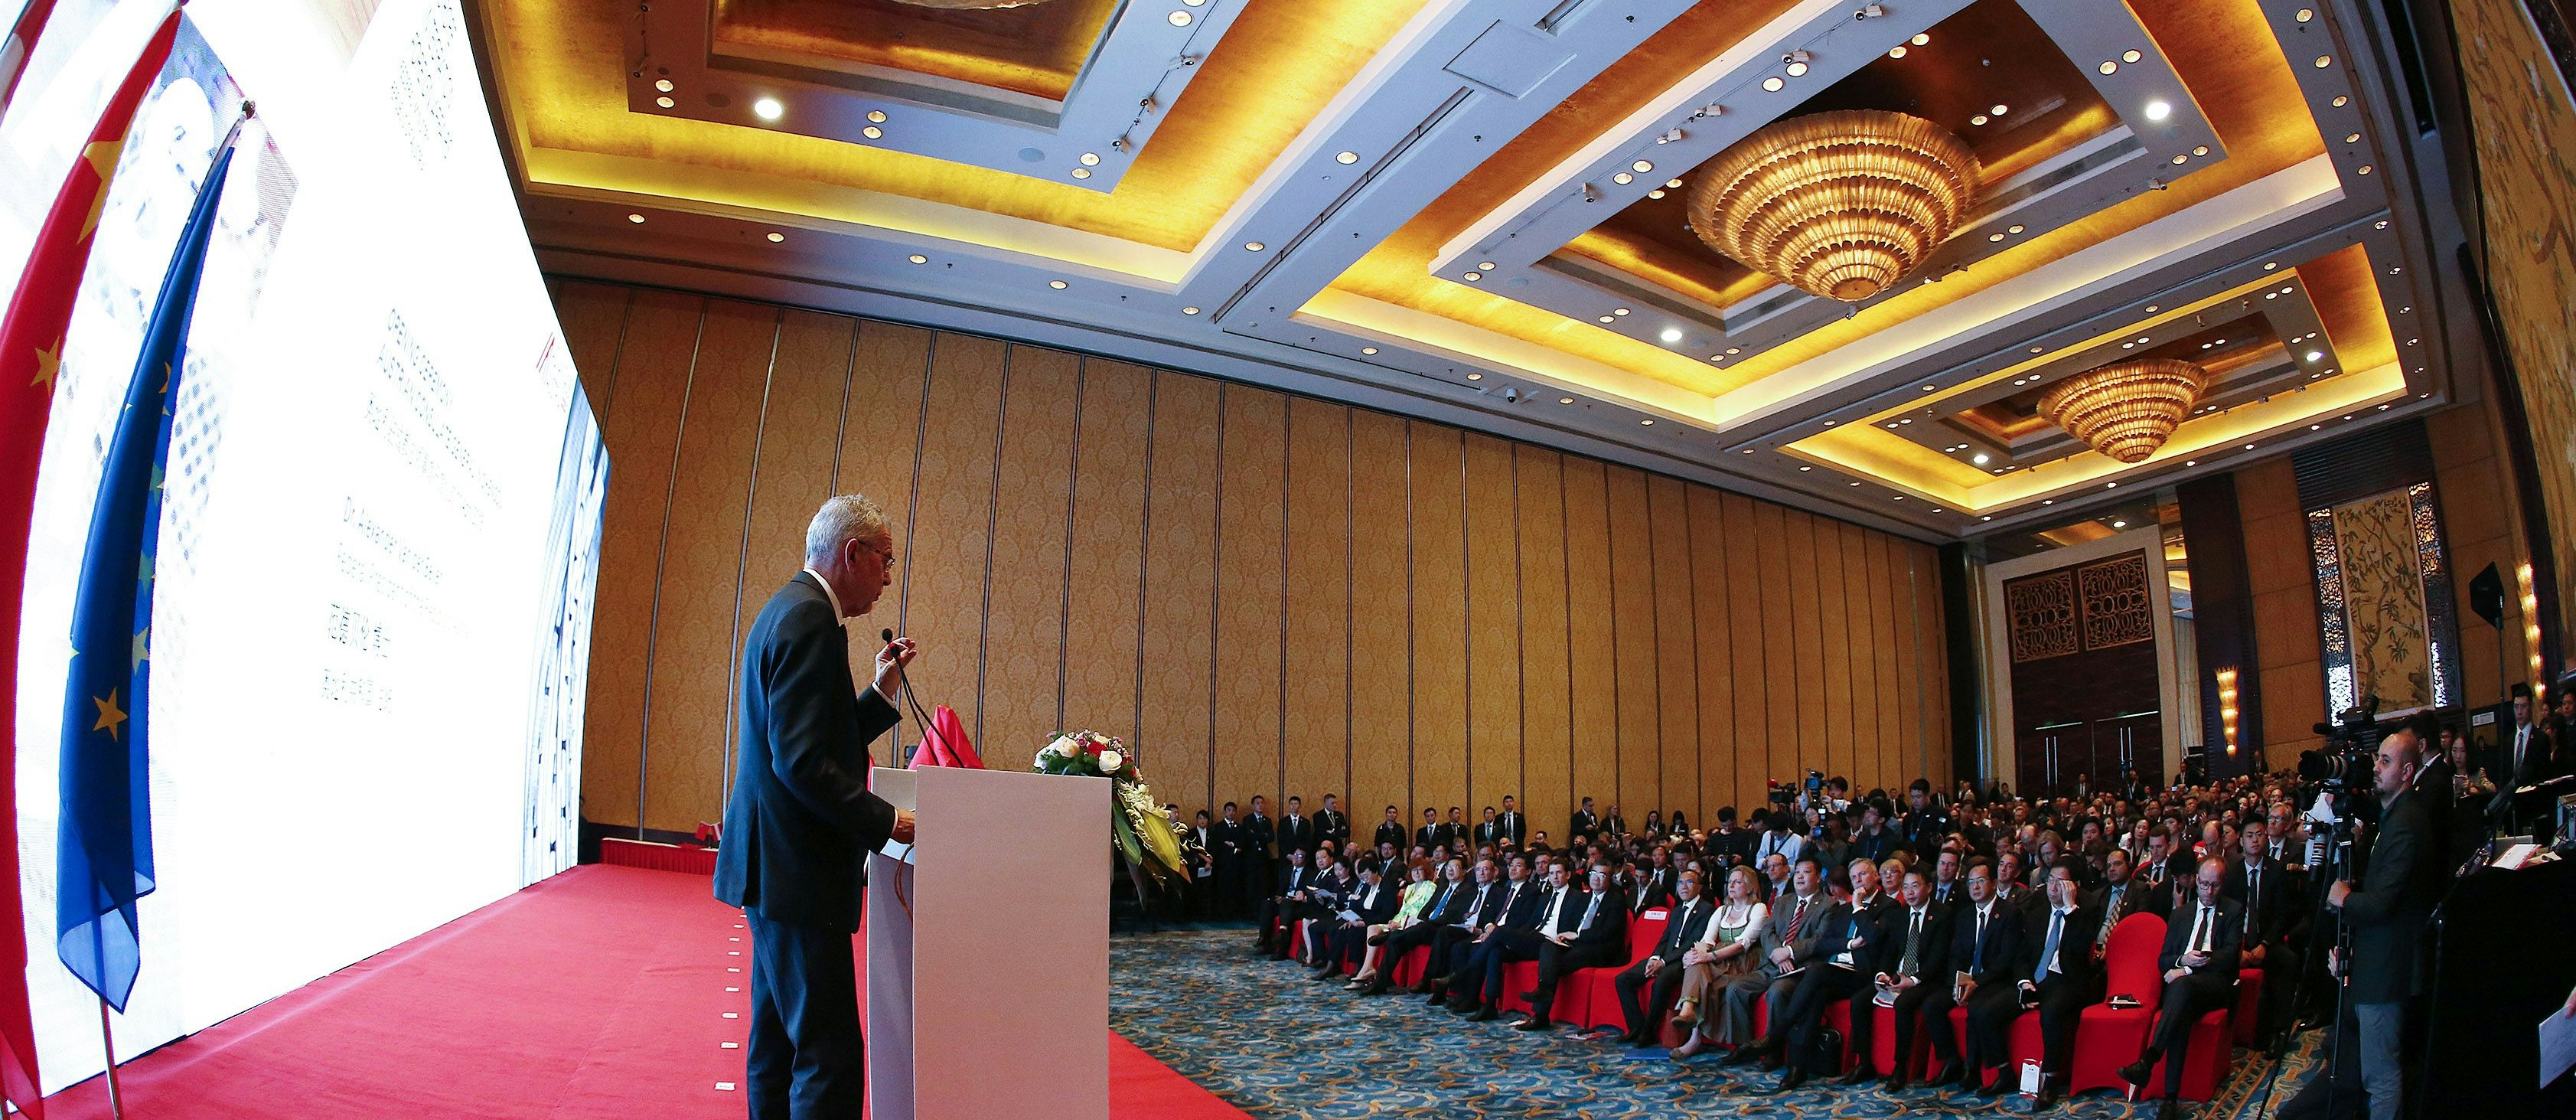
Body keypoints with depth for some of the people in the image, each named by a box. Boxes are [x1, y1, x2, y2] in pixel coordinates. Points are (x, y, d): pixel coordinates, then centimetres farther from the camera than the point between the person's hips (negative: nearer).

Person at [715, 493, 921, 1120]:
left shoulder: (791, 611, 16)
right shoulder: (809, 619, -17)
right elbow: (802, 761, -24)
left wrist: (880, 692, 13)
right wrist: (887, 821, -18)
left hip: (775, 866, 11)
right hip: (797, 873, -11)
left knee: (779, 1042, 19)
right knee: (829, 1054, -7)